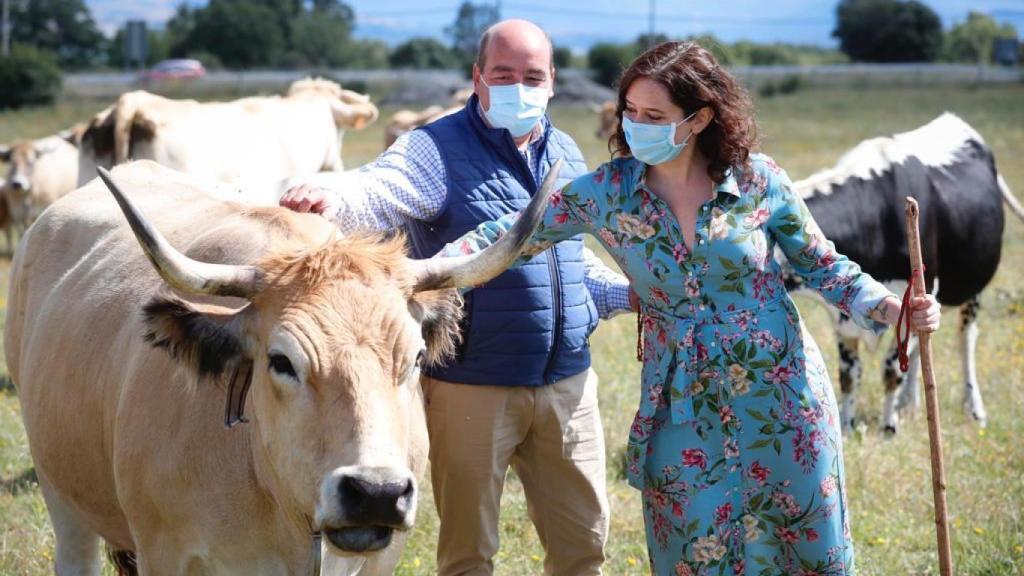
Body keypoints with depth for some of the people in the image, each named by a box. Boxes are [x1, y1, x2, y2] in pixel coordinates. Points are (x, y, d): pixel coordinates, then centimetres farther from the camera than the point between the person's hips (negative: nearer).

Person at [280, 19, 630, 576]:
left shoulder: (565, 154, 10)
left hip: (567, 384, 5)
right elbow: (376, 195, -29)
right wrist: (328, 202, -50)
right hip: (471, 389, -5)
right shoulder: (437, 151, -9)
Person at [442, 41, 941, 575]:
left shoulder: (758, 181, -9)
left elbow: (824, 266, 1)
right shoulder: (607, 191, -7)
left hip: (781, 396, -1)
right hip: (684, 411, 1)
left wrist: (889, 307, -14)